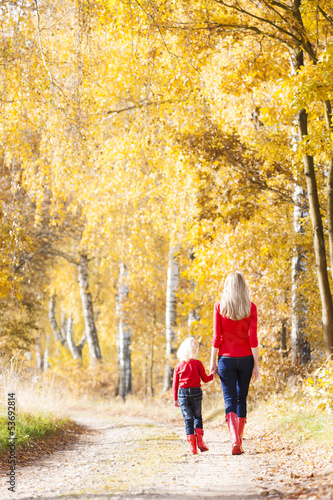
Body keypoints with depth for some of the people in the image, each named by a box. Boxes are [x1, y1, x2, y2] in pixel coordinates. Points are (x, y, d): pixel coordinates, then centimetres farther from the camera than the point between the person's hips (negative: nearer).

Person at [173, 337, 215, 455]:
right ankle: (200, 440, 0)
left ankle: (192, 446, -2)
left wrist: (175, 399, 13)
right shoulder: (198, 363, -3)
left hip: (182, 393, 1)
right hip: (196, 392, -1)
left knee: (188, 419, 4)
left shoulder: (178, 366, 3)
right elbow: (205, 379, 4)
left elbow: (175, 384, 5)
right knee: (197, 417, 16)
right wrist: (213, 374, 22)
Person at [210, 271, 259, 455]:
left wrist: (213, 361, 2)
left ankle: (234, 439, -21)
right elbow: (253, 338, -6)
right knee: (242, 398, 15)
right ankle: (239, 442, 18)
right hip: (246, 358, 1)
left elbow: (216, 337, -5)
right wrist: (256, 364, -1)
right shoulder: (250, 307, -3)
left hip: (226, 358, -1)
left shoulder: (219, 307, -4)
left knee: (230, 399, 0)